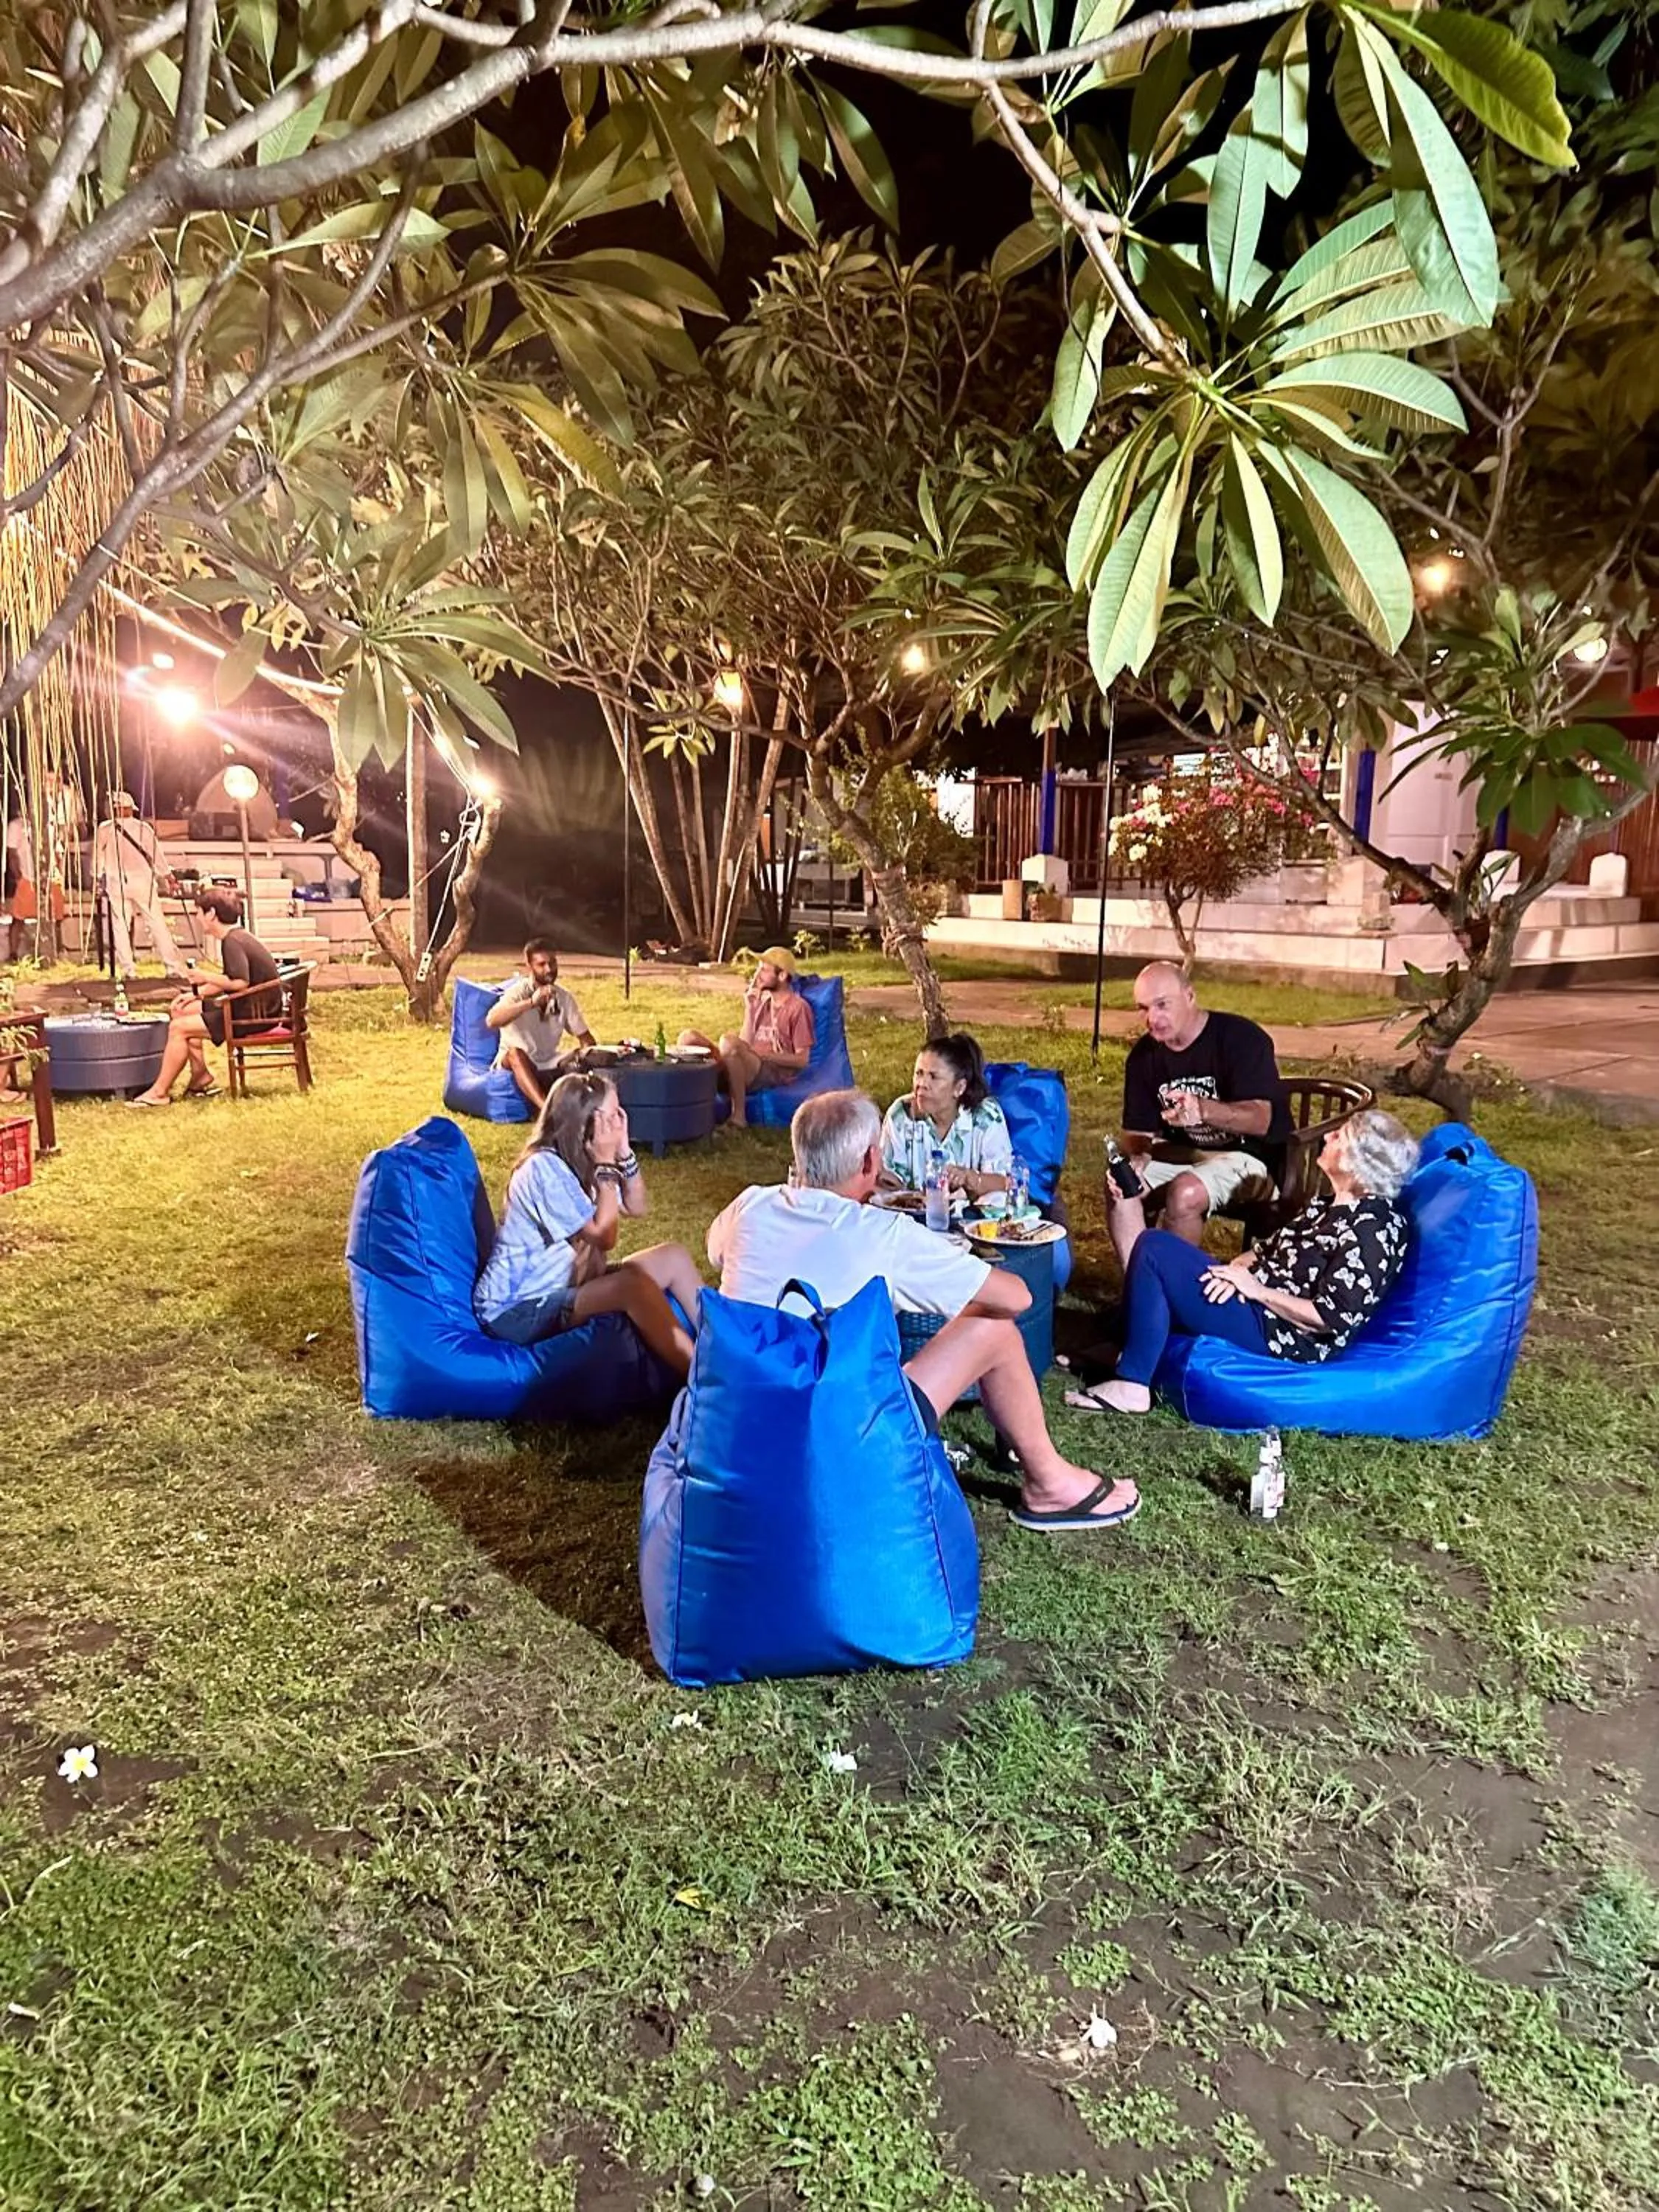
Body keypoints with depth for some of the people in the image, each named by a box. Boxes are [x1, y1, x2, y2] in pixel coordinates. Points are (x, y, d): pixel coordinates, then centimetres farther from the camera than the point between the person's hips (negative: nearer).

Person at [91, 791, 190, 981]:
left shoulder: (105, 829, -1)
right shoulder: (144, 828, -2)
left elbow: (98, 856, 7)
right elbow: (157, 855, 5)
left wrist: (97, 877, 22)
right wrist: (167, 877, 19)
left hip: (117, 883, 0)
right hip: (143, 882, 0)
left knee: (121, 926, 4)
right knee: (158, 924, 2)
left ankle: (127, 969, 0)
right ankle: (175, 967, 0)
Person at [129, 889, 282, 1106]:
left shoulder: (233, 942, -18)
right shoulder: (238, 937, 14)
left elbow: (240, 983, -29)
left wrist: (206, 978, -16)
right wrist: (197, 993, 12)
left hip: (256, 1014, -11)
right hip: (252, 1008, 11)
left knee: (179, 1028, -10)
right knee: (185, 1011, 16)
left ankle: (159, 1092, 0)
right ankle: (201, 1080, 14)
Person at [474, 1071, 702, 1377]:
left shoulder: (580, 1159, 4)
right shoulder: (545, 1167, -22)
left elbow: (636, 1208, 10)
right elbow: (604, 1237, -19)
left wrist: (623, 1151, -3)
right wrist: (606, 1163, -19)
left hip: (562, 1286, 9)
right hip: (517, 1311, -9)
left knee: (675, 1258, -1)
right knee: (634, 1285, -31)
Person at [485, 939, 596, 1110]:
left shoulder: (564, 997, 2)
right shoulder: (518, 992, -13)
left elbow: (585, 1037, 6)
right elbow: (491, 1021, -32)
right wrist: (531, 1003, -41)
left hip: (549, 1068, 5)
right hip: (516, 1066, -5)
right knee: (516, 1052, -38)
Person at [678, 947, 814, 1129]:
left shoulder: (798, 1007, 1)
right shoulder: (761, 1001, 20)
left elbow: (802, 1060, -4)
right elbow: (745, 1045, 11)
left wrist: (763, 1054, -12)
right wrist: (749, 1010, 4)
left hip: (776, 1073, -7)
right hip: (749, 1068, 7)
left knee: (729, 1040, -35)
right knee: (689, 1037, -9)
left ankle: (738, 1117, -29)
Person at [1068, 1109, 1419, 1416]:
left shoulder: (1372, 1228, -20)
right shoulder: (1334, 1205, 10)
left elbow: (1332, 1318, -23)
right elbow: (1274, 1250, 14)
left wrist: (1256, 1289, -18)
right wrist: (1239, 1266, -7)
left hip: (1279, 1333, -11)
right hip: (1261, 1304, 11)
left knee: (1153, 1248, -15)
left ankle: (1131, 1386, -12)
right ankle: (1129, 1350, 10)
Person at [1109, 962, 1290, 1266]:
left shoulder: (1241, 1038, -17)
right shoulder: (1144, 1054, 2)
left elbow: (1261, 1120, -28)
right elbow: (1137, 1130, 2)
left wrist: (1204, 1110, -48)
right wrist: (1135, 1159, -23)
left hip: (1248, 1155, -6)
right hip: (1181, 1155, 6)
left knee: (1185, 1193, -33)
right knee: (1119, 1185, -20)